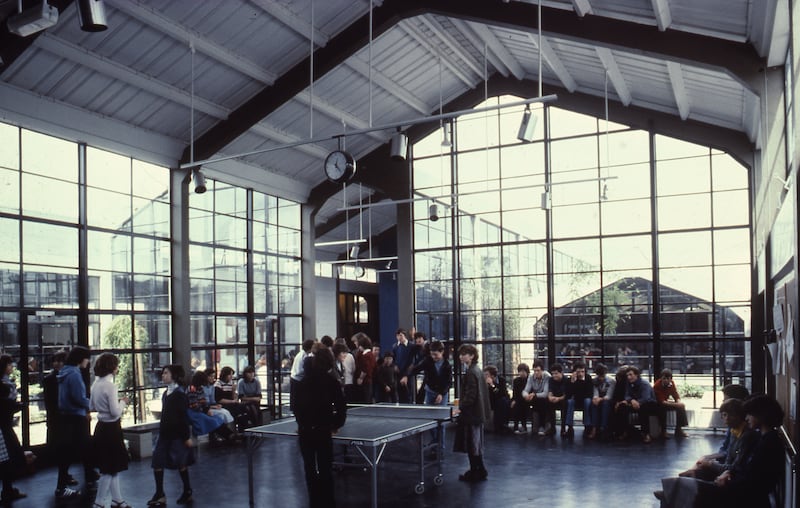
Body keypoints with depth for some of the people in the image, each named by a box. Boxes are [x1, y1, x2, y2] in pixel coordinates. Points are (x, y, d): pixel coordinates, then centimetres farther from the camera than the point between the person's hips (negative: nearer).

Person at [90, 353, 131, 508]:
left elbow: (92, 406, 15)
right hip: (111, 428, -9)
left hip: (101, 427, 9)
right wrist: (123, 402, -3)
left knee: (112, 467, 17)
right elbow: (115, 412, -21)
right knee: (110, 469, 2)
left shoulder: (96, 384, 6)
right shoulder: (110, 386, -19)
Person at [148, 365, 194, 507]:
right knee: (157, 462, 0)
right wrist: (162, 431, 15)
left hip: (177, 434, -7)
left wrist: (187, 436, -15)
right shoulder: (166, 393, 9)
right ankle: (159, 495, 6)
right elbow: (165, 414, 14)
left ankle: (187, 492, 19)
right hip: (165, 433, 7)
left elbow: (184, 416, -14)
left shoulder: (180, 394, -12)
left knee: (180, 463, 3)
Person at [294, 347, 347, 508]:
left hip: (304, 430, 3)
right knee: (325, 470, 5)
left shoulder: (304, 381, 8)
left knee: (310, 469, 12)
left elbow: (297, 405, 11)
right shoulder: (331, 381, -2)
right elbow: (341, 406, -4)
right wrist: (336, 425, 8)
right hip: (322, 430, -3)